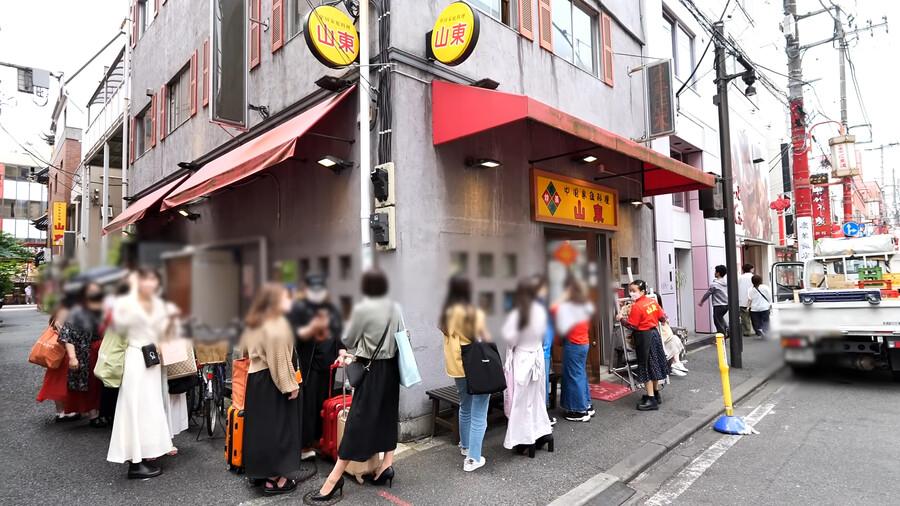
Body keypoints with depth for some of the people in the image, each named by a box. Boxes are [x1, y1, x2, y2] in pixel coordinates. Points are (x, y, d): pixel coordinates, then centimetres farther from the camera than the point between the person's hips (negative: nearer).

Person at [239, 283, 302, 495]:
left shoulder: (255, 322, 11)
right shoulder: (277, 324, -18)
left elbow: (243, 349, 18)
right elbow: (281, 359, -21)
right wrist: (290, 385, -16)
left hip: (254, 378, 9)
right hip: (271, 382, -9)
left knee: (258, 425, 16)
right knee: (276, 427, 0)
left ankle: (258, 470, 27)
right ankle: (274, 479, 7)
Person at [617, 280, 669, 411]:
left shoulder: (636, 307, -19)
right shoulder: (653, 302, 3)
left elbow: (632, 326, -18)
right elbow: (662, 317, 10)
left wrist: (622, 319, -5)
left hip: (643, 337, -8)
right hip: (654, 333, 8)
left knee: (646, 367, -2)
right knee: (654, 365, 18)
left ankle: (651, 400, 1)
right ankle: (656, 394, 31)